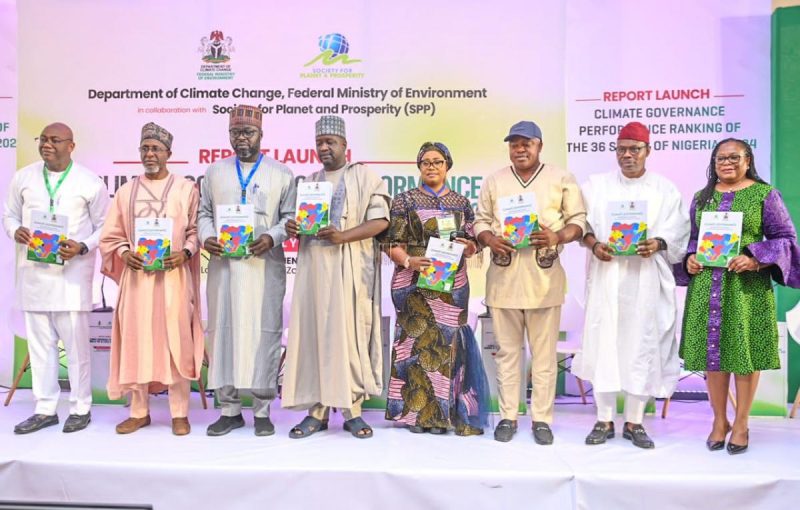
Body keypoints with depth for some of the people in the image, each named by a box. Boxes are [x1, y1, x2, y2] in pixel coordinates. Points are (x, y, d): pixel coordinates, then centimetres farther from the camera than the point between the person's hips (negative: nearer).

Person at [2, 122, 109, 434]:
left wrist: (83, 247, -15)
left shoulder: (90, 183, -1)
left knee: (75, 341, -1)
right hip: (33, 271, 4)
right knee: (39, 342, 9)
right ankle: (45, 409, 19)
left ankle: (81, 408, 12)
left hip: (72, 272, -4)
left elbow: (104, 226, 2)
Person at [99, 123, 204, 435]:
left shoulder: (186, 188, 4)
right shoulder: (126, 191, 11)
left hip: (173, 275, -3)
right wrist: (125, 253, -8)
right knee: (136, 341, 5)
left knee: (176, 341, -2)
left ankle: (179, 413, 7)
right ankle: (139, 412, 17)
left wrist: (185, 253, -14)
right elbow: (111, 235, 11)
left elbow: (197, 229, 2)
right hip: (136, 275, 3)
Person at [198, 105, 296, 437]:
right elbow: (203, 212, 15)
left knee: (264, 332, -2)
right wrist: (206, 237, -5)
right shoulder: (215, 172, 16)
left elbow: (291, 217, 4)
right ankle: (230, 409, 12)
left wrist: (272, 237, -14)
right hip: (223, 264, 2)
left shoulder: (281, 174, 9)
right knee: (223, 330, 2)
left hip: (265, 265, -2)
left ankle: (262, 411, 7)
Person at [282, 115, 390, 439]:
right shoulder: (309, 181, 19)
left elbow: (381, 220, -5)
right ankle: (317, 410, 7)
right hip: (314, 267, 4)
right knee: (313, 333, 0)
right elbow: (299, 219, 21)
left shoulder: (364, 175, 5)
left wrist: (343, 236, -18)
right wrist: (293, 228, -4)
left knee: (350, 333, -4)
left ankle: (353, 410, 5)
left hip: (350, 269, -4)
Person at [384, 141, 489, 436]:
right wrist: (409, 261, -17)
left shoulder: (461, 203, 13)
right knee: (418, 341, -2)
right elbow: (393, 245, 0)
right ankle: (418, 413, 9)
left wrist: (468, 246, -8)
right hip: (415, 283, -2)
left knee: (448, 342, 1)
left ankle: (444, 412, 12)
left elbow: (473, 245, 14)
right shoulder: (405, 201, 6)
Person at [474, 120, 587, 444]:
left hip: (544, 277, -2)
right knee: (506, 351, 7)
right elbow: (481, 220, 12)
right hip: (503, 276, 2)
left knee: (544, 352, 3)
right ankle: (507, 416, 16)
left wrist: (558, 237, -15)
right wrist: (489, 239, -10)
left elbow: (578, 219, 4)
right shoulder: (494, 181, 13)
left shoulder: (562, 179, 7)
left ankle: (542, 419, 14)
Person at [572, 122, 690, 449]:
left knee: (641, 345, 2)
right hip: (606, 276, 0)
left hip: (646, 278, 0)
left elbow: (678, 232, 2)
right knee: (603, 343, -1)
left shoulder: (665, 189, 8)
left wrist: (657, 244, -17)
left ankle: (634, 422, 14)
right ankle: (604, 421, 10)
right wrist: (594, 245, -15)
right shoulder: (596, 184, 10)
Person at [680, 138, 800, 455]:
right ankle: (719, 420, 20)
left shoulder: (765, 194, 1)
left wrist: (755, 260, -15)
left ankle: (741, 423, 16)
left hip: (747, 287, -3)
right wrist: (690, 258, -1)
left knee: (745, 351, 2)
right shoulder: (702, 197, 13)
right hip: (707, 287, 3)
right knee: (712, 351, 6)